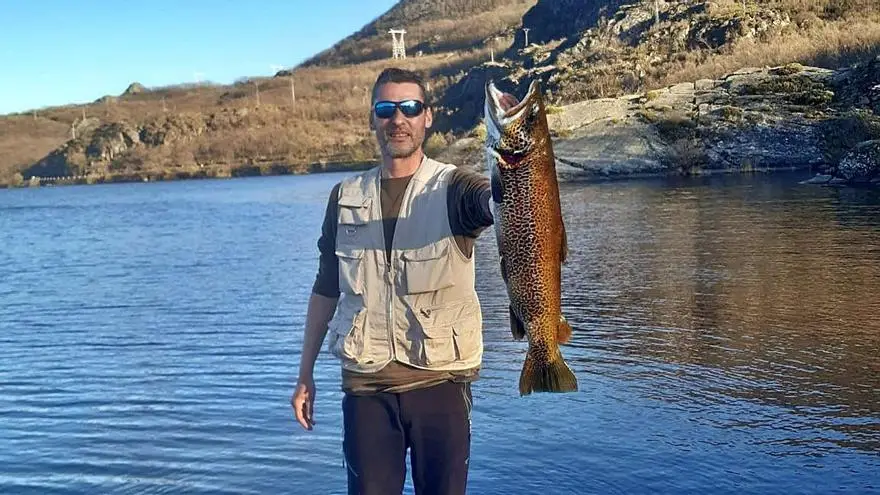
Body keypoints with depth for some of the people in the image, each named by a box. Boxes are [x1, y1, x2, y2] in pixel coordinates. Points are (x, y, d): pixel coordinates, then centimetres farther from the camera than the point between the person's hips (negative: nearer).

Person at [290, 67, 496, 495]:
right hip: (365, 383, 2)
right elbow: (326, 288, 13)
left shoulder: (451, 187, -2)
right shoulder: (346, 196, 7)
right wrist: (305, 373, 13)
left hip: (440, 380, -2)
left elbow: (496, 198, -27)